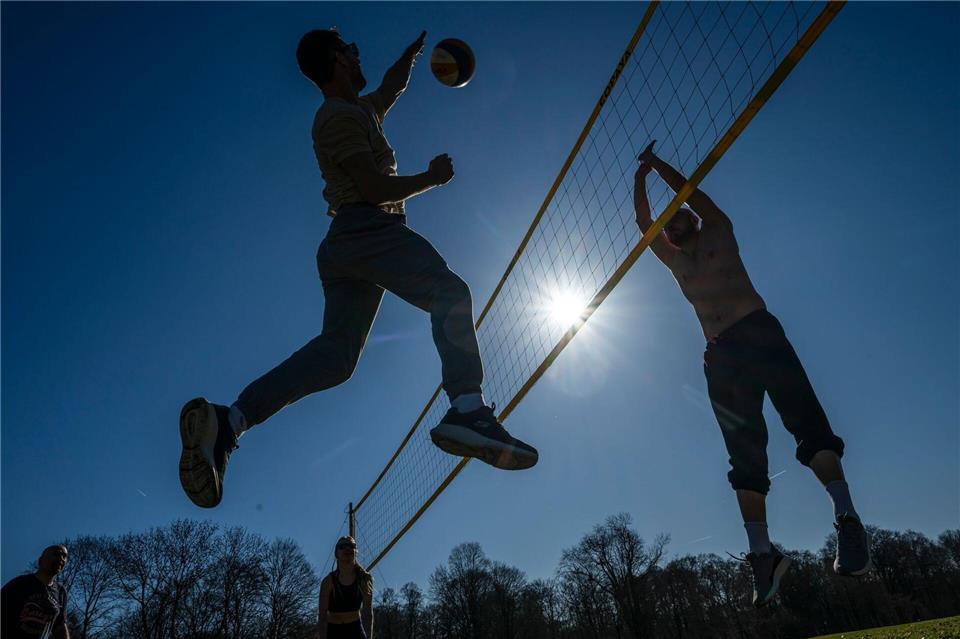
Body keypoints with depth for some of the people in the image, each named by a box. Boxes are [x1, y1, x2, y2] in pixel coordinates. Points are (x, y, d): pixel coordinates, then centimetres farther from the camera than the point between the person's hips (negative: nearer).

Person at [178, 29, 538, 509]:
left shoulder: (360, 110, 28)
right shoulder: (342, 117, -2)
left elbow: (391, 89, 51)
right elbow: (377, 190, -11)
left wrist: (411, 54, 60)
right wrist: (432, 178, 1)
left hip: (343, 243, 10)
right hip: (370, 230, -10)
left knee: (334, 353, -1)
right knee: (451, 295, -22)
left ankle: (229, 420, -11)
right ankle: (467, 409, -42)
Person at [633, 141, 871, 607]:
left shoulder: (718, 232, 18)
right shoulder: (674, 260, 26)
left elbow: (690, 192, 11)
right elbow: (643, 224, 24)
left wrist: (658, 164, 19)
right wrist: (640, 178, 26)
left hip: (758, 332, -3)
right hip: (720, 354, 4)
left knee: (803, 417, -21)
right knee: (745, 453, -6)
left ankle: (845, 516, -30)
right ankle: (762, 551, -13)